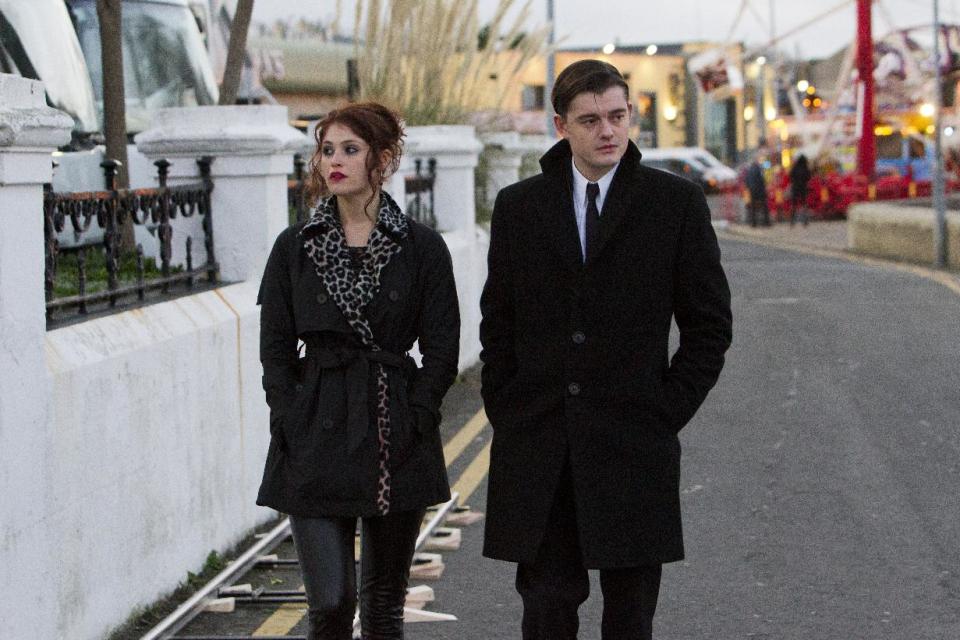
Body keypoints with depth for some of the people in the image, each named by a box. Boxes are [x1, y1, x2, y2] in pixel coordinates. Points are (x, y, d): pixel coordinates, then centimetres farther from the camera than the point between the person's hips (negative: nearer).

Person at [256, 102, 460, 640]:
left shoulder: (422, 247, 1)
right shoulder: (296, 246, 4)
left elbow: (442, 351, 2)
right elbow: (275, 348, 6)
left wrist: (414, 424, -6)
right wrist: (293, 428, -3)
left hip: (396, 441, 0)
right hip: (318, 441, 0)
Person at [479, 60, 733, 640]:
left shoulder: (677, 203, 1)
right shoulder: (518, 206, 7)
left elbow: (710, 324, 4)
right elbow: (497, 325, 13)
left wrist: (667, 413, -3)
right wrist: (507, 415, 4)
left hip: (632, 443, -1)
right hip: (537, 451, 2)